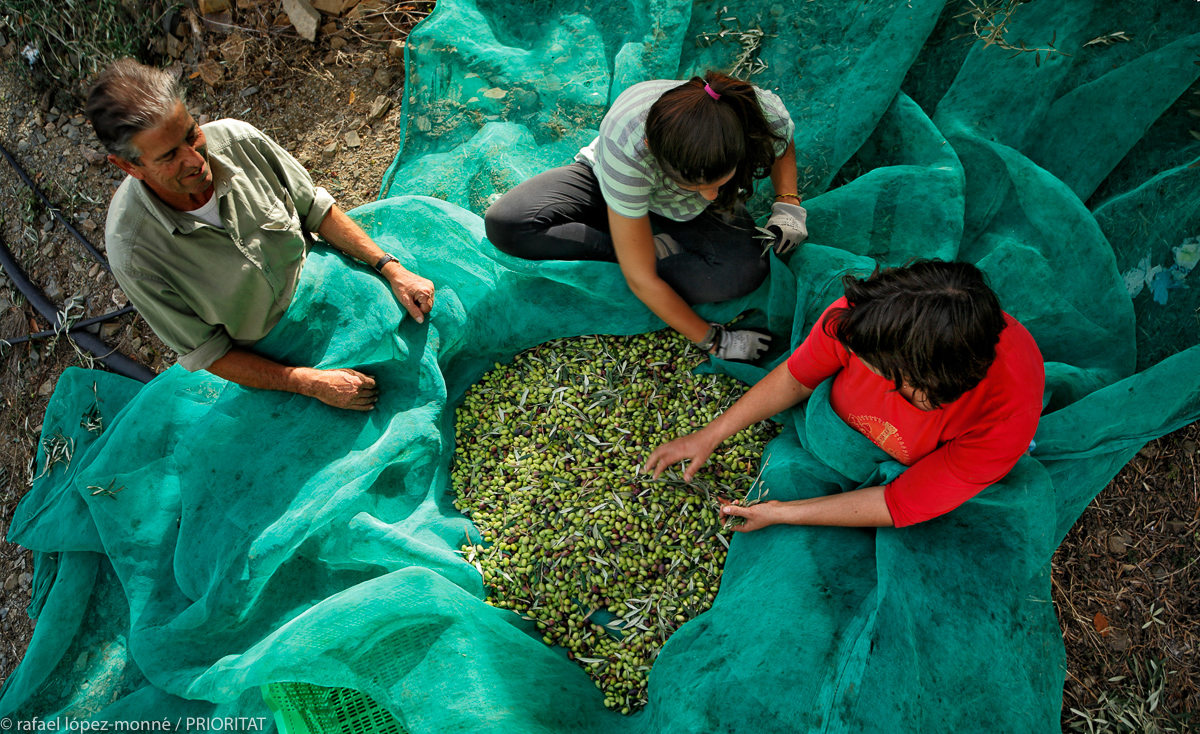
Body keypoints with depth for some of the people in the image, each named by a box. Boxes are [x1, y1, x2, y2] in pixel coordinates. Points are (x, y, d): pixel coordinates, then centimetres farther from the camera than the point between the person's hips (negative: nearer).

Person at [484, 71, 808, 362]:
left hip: (693, 217, 1)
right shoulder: (626, 146, -42)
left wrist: (788, 203, -20)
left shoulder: (767, 116, -33)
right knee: (504, 224, -25)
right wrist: (715, 341, -29)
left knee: (746, 270, -32)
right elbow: (641, 279, -35)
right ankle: (659, 249, -16)